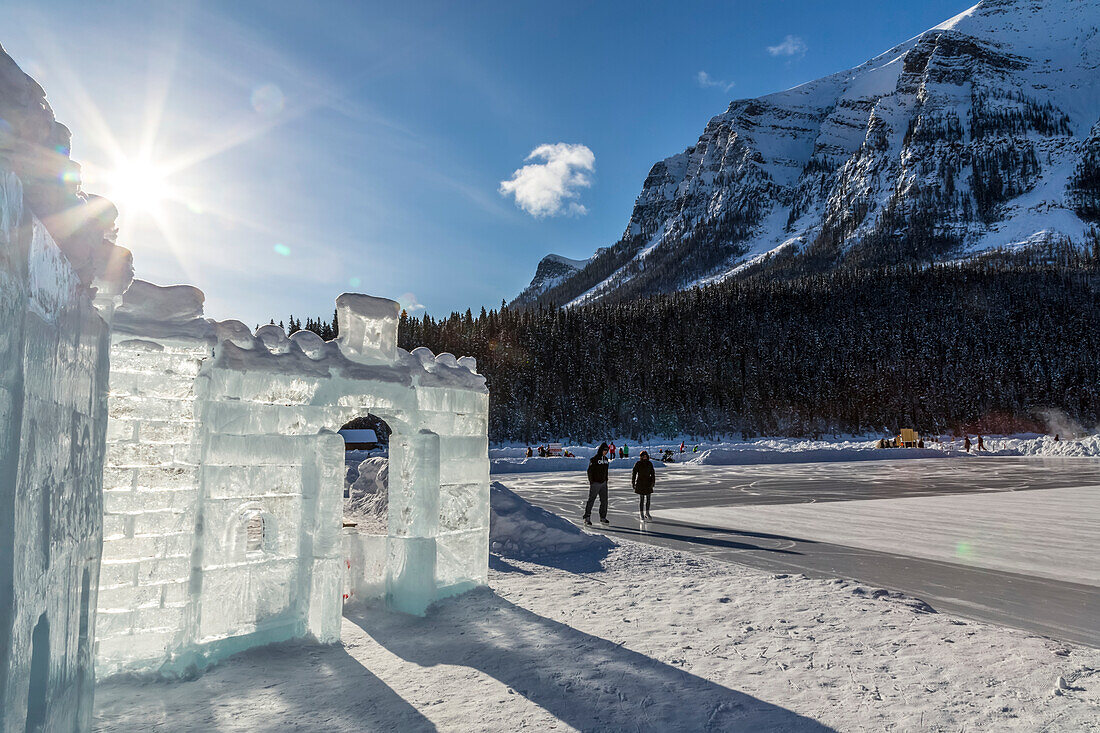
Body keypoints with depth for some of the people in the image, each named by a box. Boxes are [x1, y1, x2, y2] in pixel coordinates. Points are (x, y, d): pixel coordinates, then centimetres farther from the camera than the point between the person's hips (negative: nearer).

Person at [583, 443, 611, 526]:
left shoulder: (606, 459, 11)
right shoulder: (594, 459, -11)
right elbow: (590, 471, -12)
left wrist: (606, 480, 17)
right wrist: (591, 482, -14)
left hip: (603, 483, 7)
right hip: (595, 483, -7)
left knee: (604, 501, 7)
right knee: (591, 500, -3)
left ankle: (603, 517, 16)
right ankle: (587, 517, 2)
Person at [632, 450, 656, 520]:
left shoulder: (649, 464, 4)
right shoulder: (637, 464, -7)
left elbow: (652, 473, 6)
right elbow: (633, 473, -5)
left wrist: (653, 482, -4)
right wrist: (633, 483, -7)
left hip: (648, 483, 4)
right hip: (640, 484, -4)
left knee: (648, 498, 9)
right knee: (641, 499, -2)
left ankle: (647, 513, 23)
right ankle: (641, 514, 6)